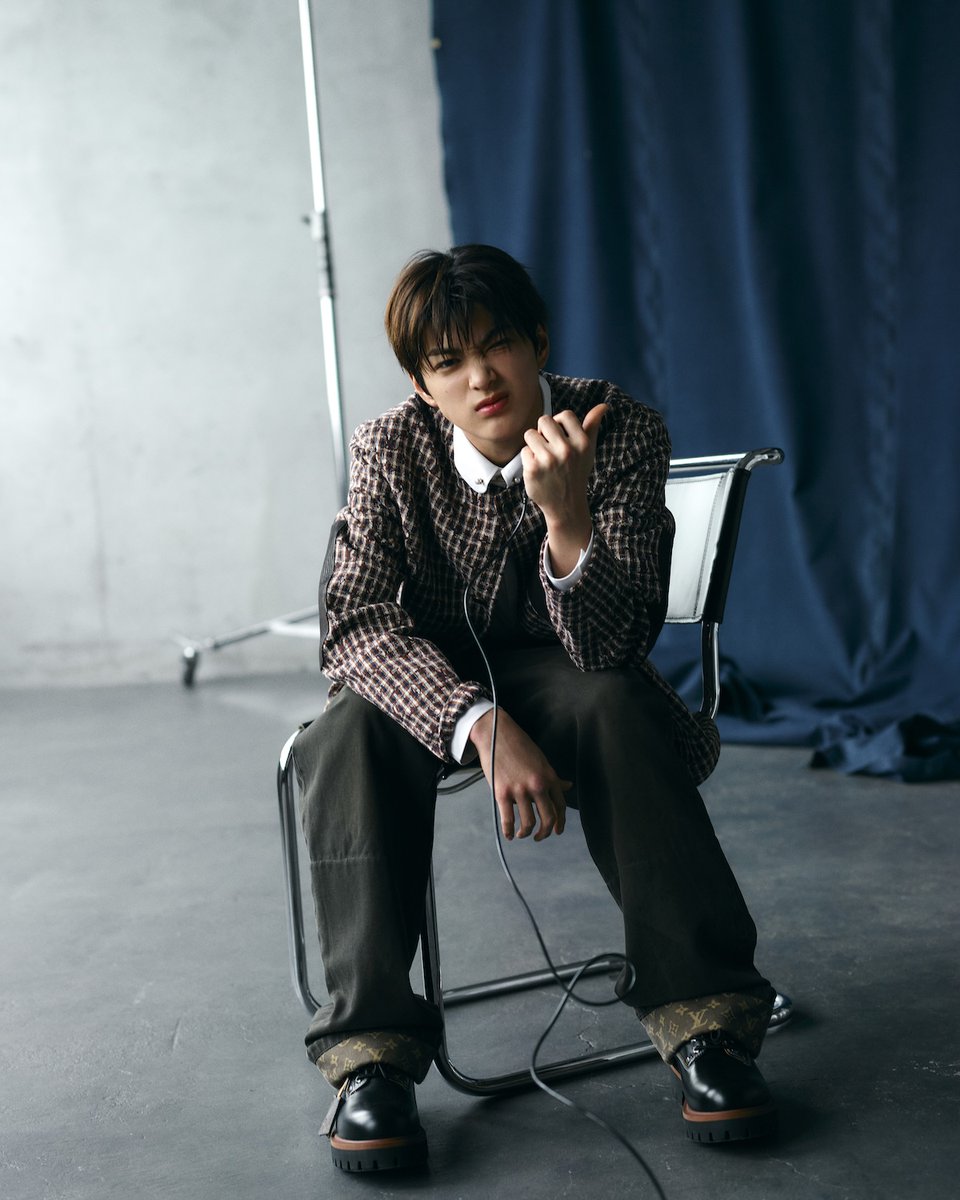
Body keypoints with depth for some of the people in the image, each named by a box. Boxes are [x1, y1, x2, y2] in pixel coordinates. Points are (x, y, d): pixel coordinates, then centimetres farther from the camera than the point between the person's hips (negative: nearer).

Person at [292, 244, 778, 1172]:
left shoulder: (623, 433, -18)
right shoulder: (392, 448, -14)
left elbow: (609, 648, -24)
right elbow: (355, 626, -23)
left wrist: (567, 516, -44)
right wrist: (482, 725, -40)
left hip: (557, 674, -1)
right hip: (431, 679, 1)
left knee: (617, 705, -34)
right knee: (355, 730, -32)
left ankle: (703, 1020, -29)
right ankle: (368, 1050, -30)